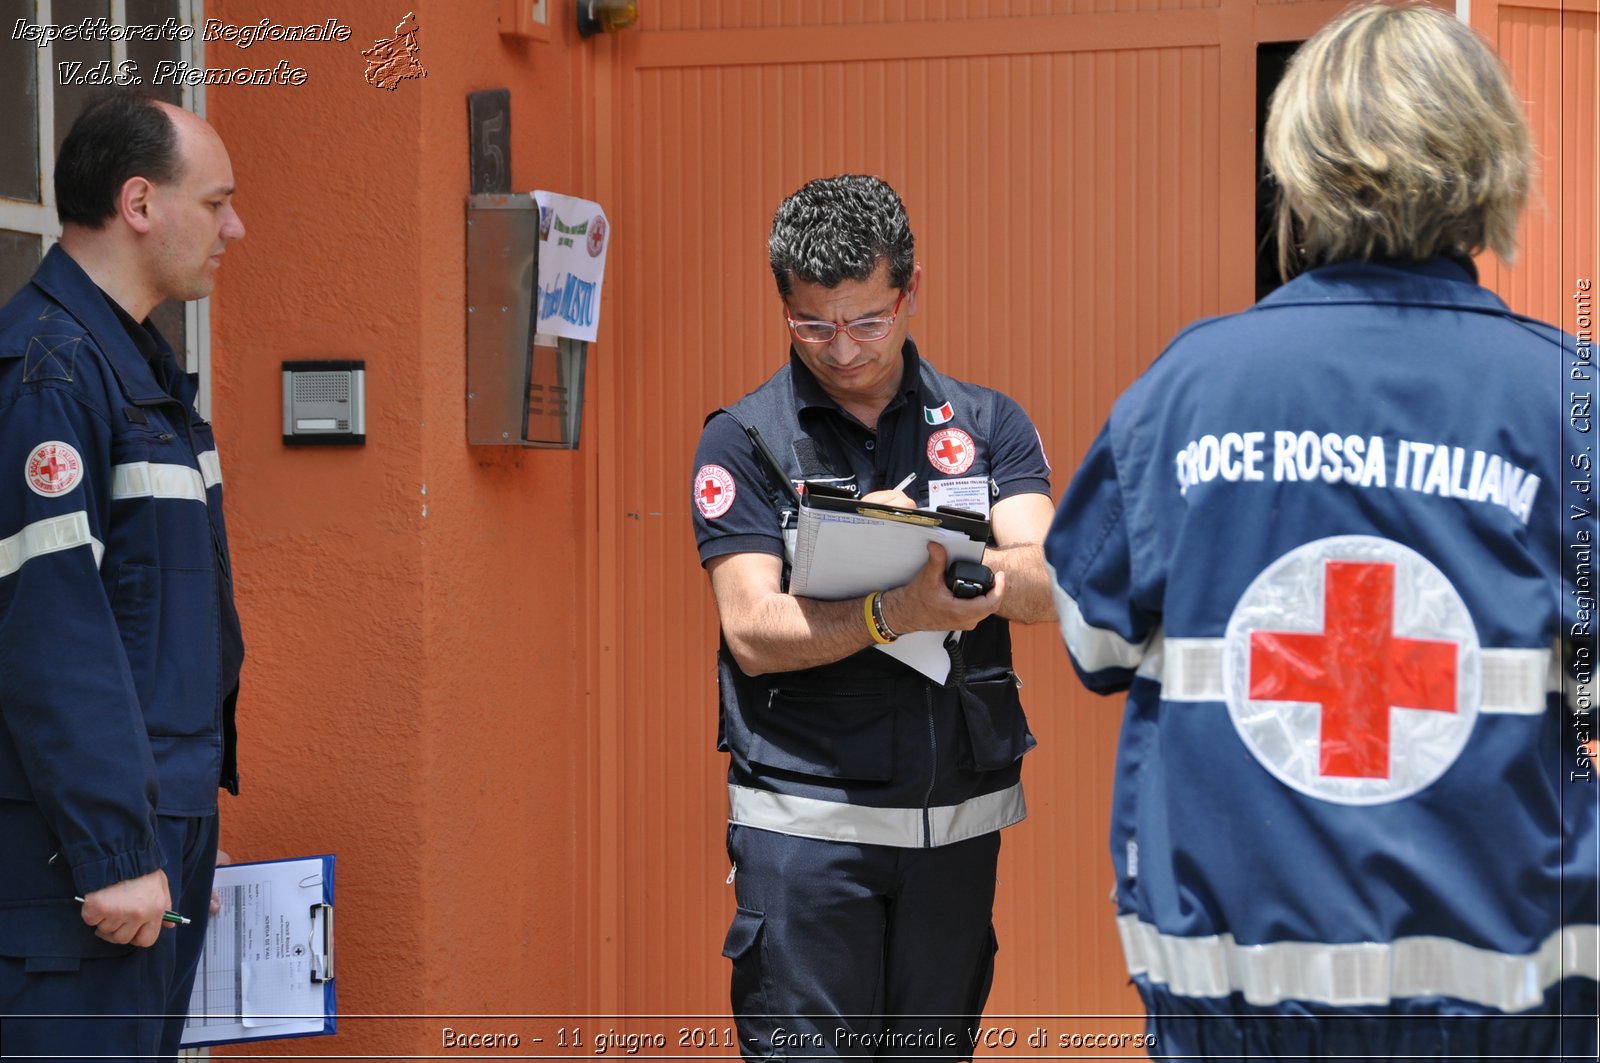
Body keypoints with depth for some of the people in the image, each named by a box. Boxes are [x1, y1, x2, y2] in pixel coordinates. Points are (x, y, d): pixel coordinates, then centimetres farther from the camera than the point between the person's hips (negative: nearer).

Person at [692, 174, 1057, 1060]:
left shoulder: (987, 425, 8)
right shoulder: (744, 439, 1)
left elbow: (1045, 583, -6)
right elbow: (755, 633, -9)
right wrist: (895, 614, -26)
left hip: (961, 817, 3)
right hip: (806, 820, -3)